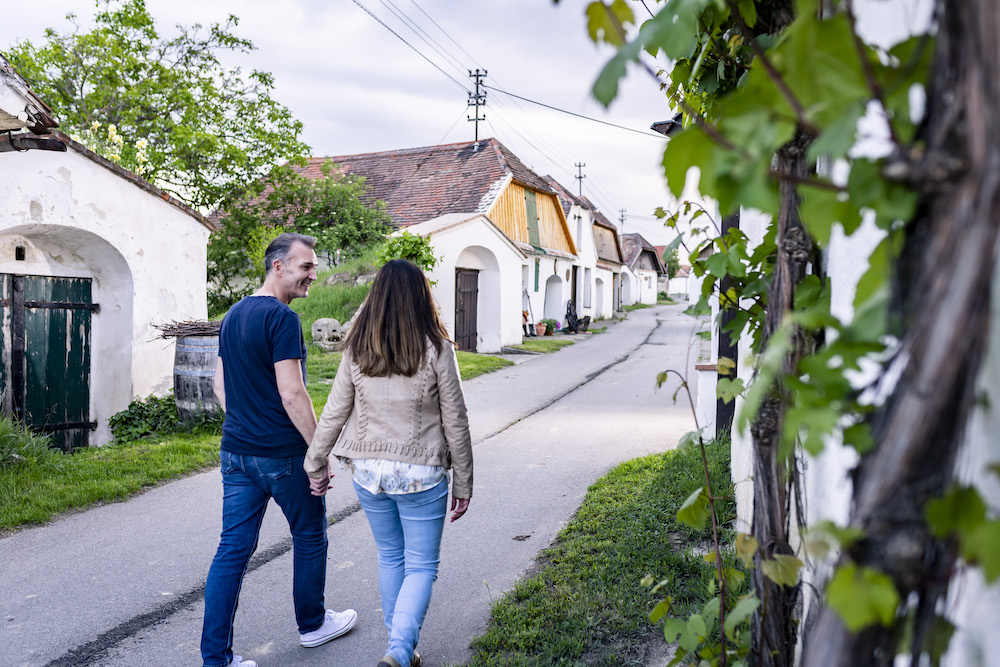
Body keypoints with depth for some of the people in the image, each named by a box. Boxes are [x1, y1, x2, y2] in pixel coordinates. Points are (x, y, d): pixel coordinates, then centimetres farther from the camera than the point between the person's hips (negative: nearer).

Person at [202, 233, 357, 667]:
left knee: (233, 549, 9)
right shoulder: (281, 318, -17)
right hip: (283, 454, -7)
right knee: (309, 538, 14)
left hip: (236, 452, 7)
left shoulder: (232, 315, 10)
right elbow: (292, 394, -22)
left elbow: (220, 384, 17)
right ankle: (312, 624, 32)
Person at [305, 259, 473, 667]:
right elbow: (455, 422, -7)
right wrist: (463, 482, 3)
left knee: (390, 558, 21)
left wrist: (315, 464, 16)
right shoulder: (436, 350, -11)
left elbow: (334, 413, 2)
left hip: (368, 472, 4)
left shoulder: (356, 350, -3)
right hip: (421, 475, -3)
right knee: (421, 566, 11)